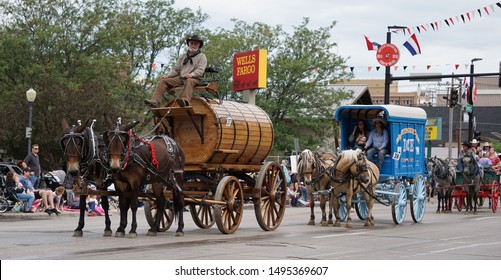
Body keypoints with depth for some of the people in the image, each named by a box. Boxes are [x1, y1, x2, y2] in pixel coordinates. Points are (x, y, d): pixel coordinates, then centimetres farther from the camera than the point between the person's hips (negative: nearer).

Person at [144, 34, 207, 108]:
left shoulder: (202, 57, 8)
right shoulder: (183, 56, 26)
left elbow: (200, 70, -7)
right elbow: (176, 69, 24)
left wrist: (191, 74, -28)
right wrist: (167, 75, 5)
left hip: (194, 79, -6)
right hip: (181, 78, 6)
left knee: (189, 81, -42)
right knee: (163, 81, -12)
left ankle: (185, 101, -68)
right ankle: (155, 101, -28)